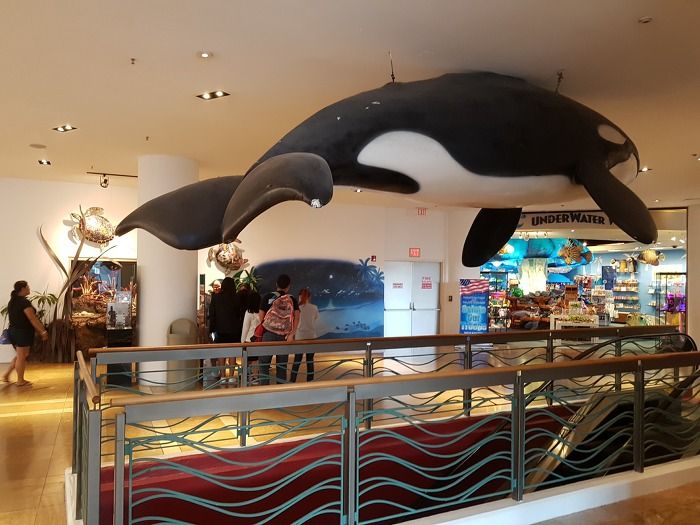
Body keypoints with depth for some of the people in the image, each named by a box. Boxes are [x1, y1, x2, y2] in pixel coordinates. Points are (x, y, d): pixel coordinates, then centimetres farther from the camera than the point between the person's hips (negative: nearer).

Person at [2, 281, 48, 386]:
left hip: (14, 331, 9)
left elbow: (17, 317, 16)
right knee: (22, 357, 1)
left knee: (20, 356, 20)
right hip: (23, 332, -9)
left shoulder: (12, 301, 11)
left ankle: (6, 375, 19)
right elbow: (33, 319, -19)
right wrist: (43, 331, -15)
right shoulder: (24, 302, -17)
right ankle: (20, 380, 9)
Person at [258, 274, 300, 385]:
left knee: (264, 363, 6)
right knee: (282, 365, 9)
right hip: (285, 336, 2)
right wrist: (291, 334, -11)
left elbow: (261, 317, 3)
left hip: (269, 334, -2)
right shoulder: (292, 299, 6)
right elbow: (297, 317, -7)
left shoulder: (268, 297, 2)